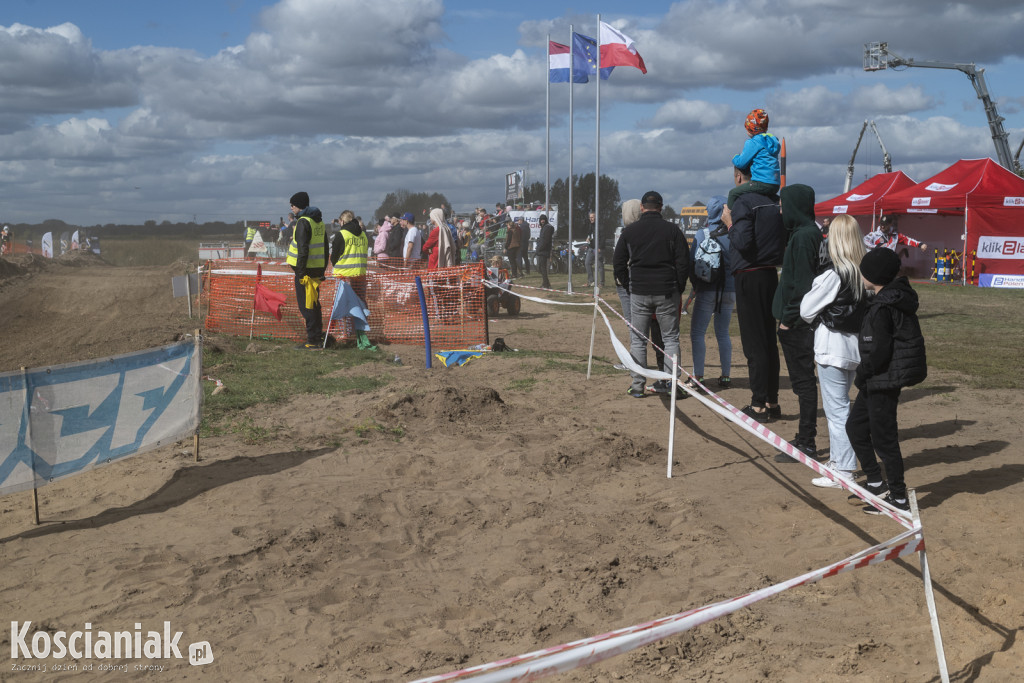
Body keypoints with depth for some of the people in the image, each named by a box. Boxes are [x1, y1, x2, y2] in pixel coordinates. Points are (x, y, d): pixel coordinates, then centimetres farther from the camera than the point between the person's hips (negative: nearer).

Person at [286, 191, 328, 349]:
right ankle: (318, 335, 23)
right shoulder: (319, 221, 15)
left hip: (306, 270, -9)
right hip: (318, 269, 9)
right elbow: (325, 248, 19)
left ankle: (312, 341, -4)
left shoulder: (303, 222, -13)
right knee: (314, 303, 17)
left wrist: (301, 272, -18)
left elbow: (303, 249, -20)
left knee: (305, 305, -4)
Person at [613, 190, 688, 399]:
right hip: (667, 293, -1)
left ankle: (637, 385, 7)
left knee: (637, 339, 8)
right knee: (671, 338, 6)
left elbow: (618, 263, 5)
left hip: (638, 293, 1)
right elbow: (683, 263, -2)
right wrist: (679, 289, 8)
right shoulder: (672, 230, -1)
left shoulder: (629, 231, 3)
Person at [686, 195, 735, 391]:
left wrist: (694, 285, 8)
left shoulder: (702, 234, -8)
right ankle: (726, 376, 13)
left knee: (697, 333, 1)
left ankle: (698, 376, -4)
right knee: (723, 333, 13)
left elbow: (692, 262, -6)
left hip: (708, 290, -4)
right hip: (730, 290, 4)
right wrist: (736, 286, 15)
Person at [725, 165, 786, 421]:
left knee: (753, 343, -5)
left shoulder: (742, 203, -11)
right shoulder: (773, 204, 12)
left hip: (749, 277, -8)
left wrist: (730, 224, -6)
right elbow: (783, 242, 14)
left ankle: (759, 406, -2)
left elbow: (743, 242, -19)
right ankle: (772, 402, 18)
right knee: (769, 340, 12)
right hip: (770, 275, 8)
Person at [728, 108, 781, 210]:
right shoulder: (772, 140, 17)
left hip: (762, 183, -9)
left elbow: (741, 163, -8)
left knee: (733, 193, -1)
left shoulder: (753, 142, -9)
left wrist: (735, 158, 15)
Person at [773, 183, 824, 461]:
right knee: (802, 380, 15)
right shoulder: (806, 233, 14)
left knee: (802, 380, -4)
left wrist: (788, 318, -17)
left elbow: (802, 283, -20)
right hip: (800, 321, 10)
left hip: (797, 323, -10)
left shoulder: (803, 237, -17)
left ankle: (806, 444, 2)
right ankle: (805, 437, 24)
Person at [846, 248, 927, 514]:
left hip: (884, 381, -10)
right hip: (881, 381, 10)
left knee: (883, 439, 1)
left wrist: (861, 374, -10)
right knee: (855, 426, 19)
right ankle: (876, 483, 28)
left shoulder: (882, 309, -21)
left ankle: (899, 497, 12)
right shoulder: (898, 297, 9)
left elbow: (880, 351, -24)